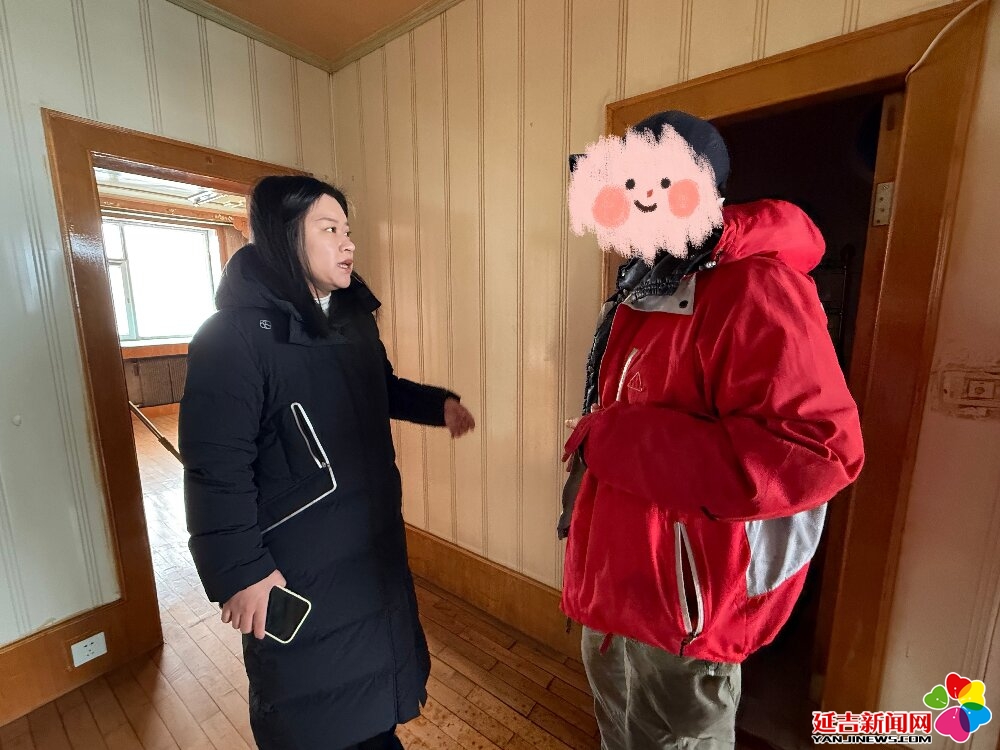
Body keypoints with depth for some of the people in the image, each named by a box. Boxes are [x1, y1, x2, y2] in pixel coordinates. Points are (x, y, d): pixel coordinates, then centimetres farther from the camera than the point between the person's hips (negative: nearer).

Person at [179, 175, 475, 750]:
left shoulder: (354, 315, 3)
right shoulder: (234, 336, -21)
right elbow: (216, 467, -20)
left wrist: (438, 402, 1)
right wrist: (239, 570, -17)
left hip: (373, 535, 8)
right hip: (296, 560, -7)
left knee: (379, 652, 28)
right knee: (309, 690, 17)